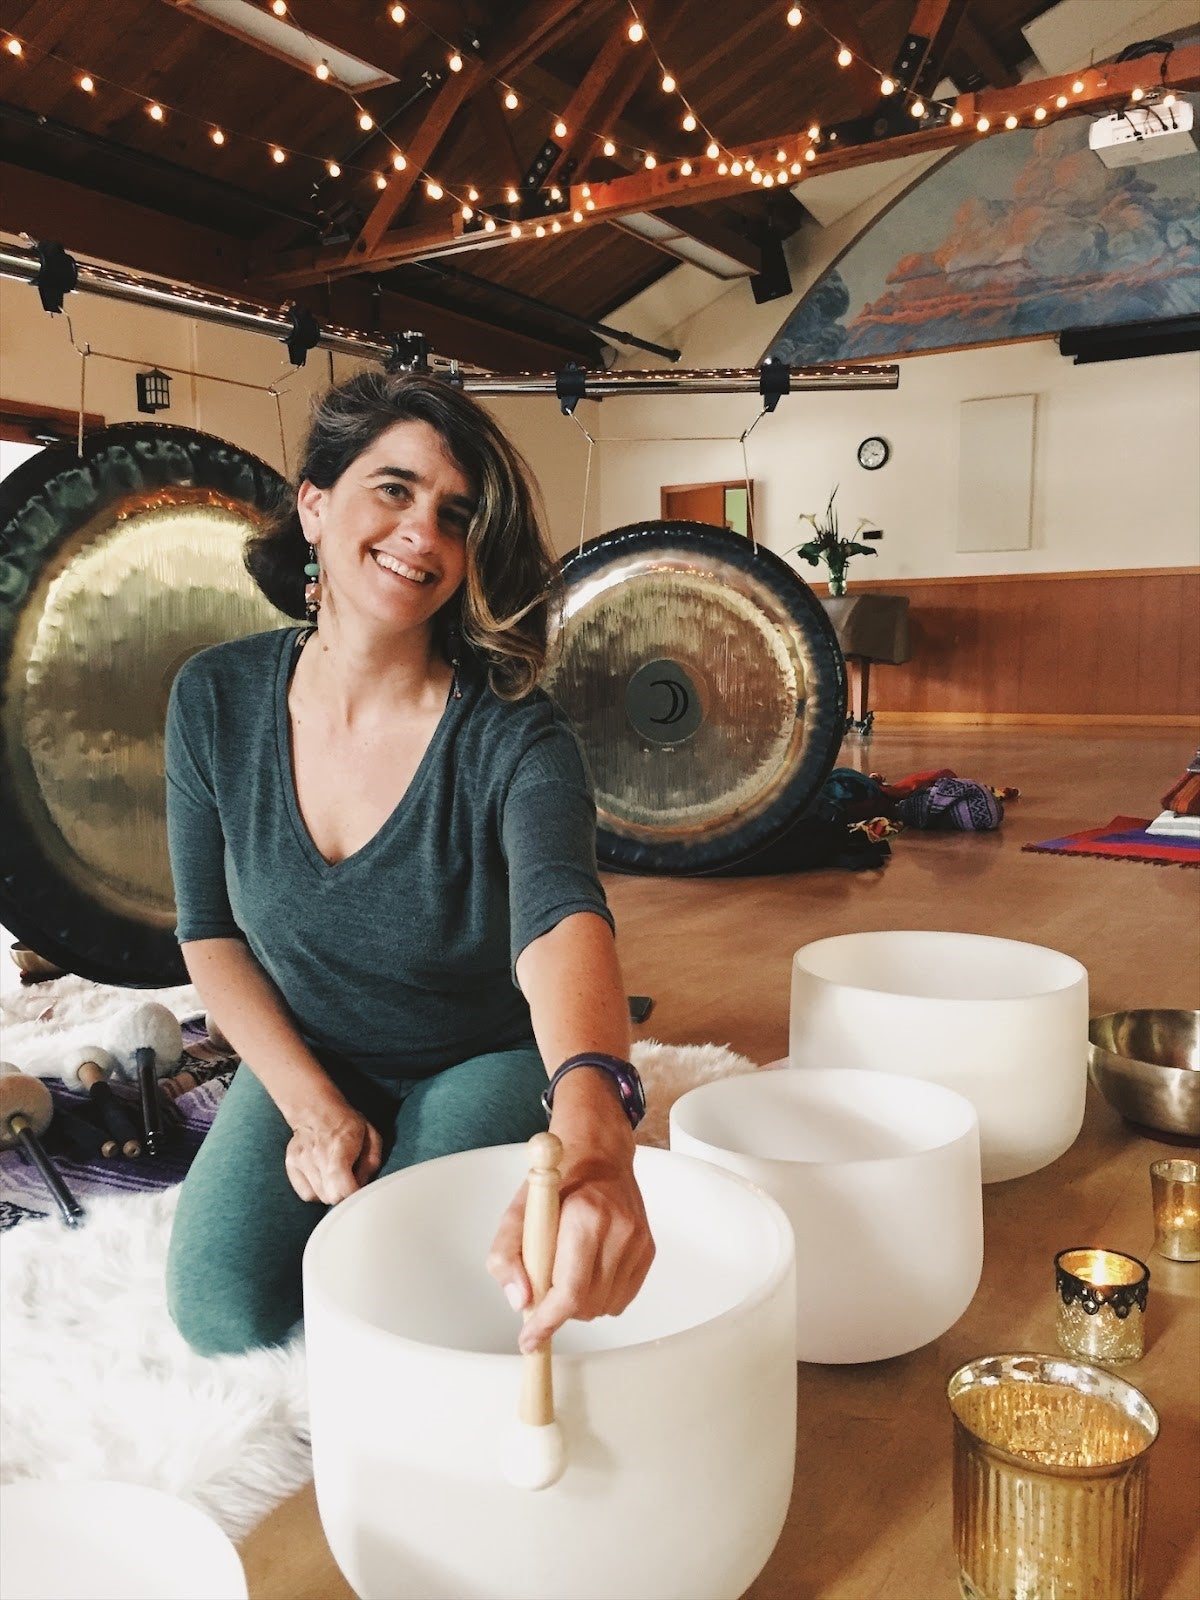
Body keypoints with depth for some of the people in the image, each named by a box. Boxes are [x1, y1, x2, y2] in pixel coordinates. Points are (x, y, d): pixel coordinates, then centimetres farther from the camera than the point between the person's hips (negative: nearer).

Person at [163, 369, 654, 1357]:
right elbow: (210, 932, -4)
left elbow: (562, 912, -47)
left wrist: (594, 1124, -68)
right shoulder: (218, 699, -14)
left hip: (479, 1061, -2)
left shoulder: (512, 736, -26)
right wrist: (313, 1107, -15)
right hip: (304, 1062, 3)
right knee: (224, 1312, -12)